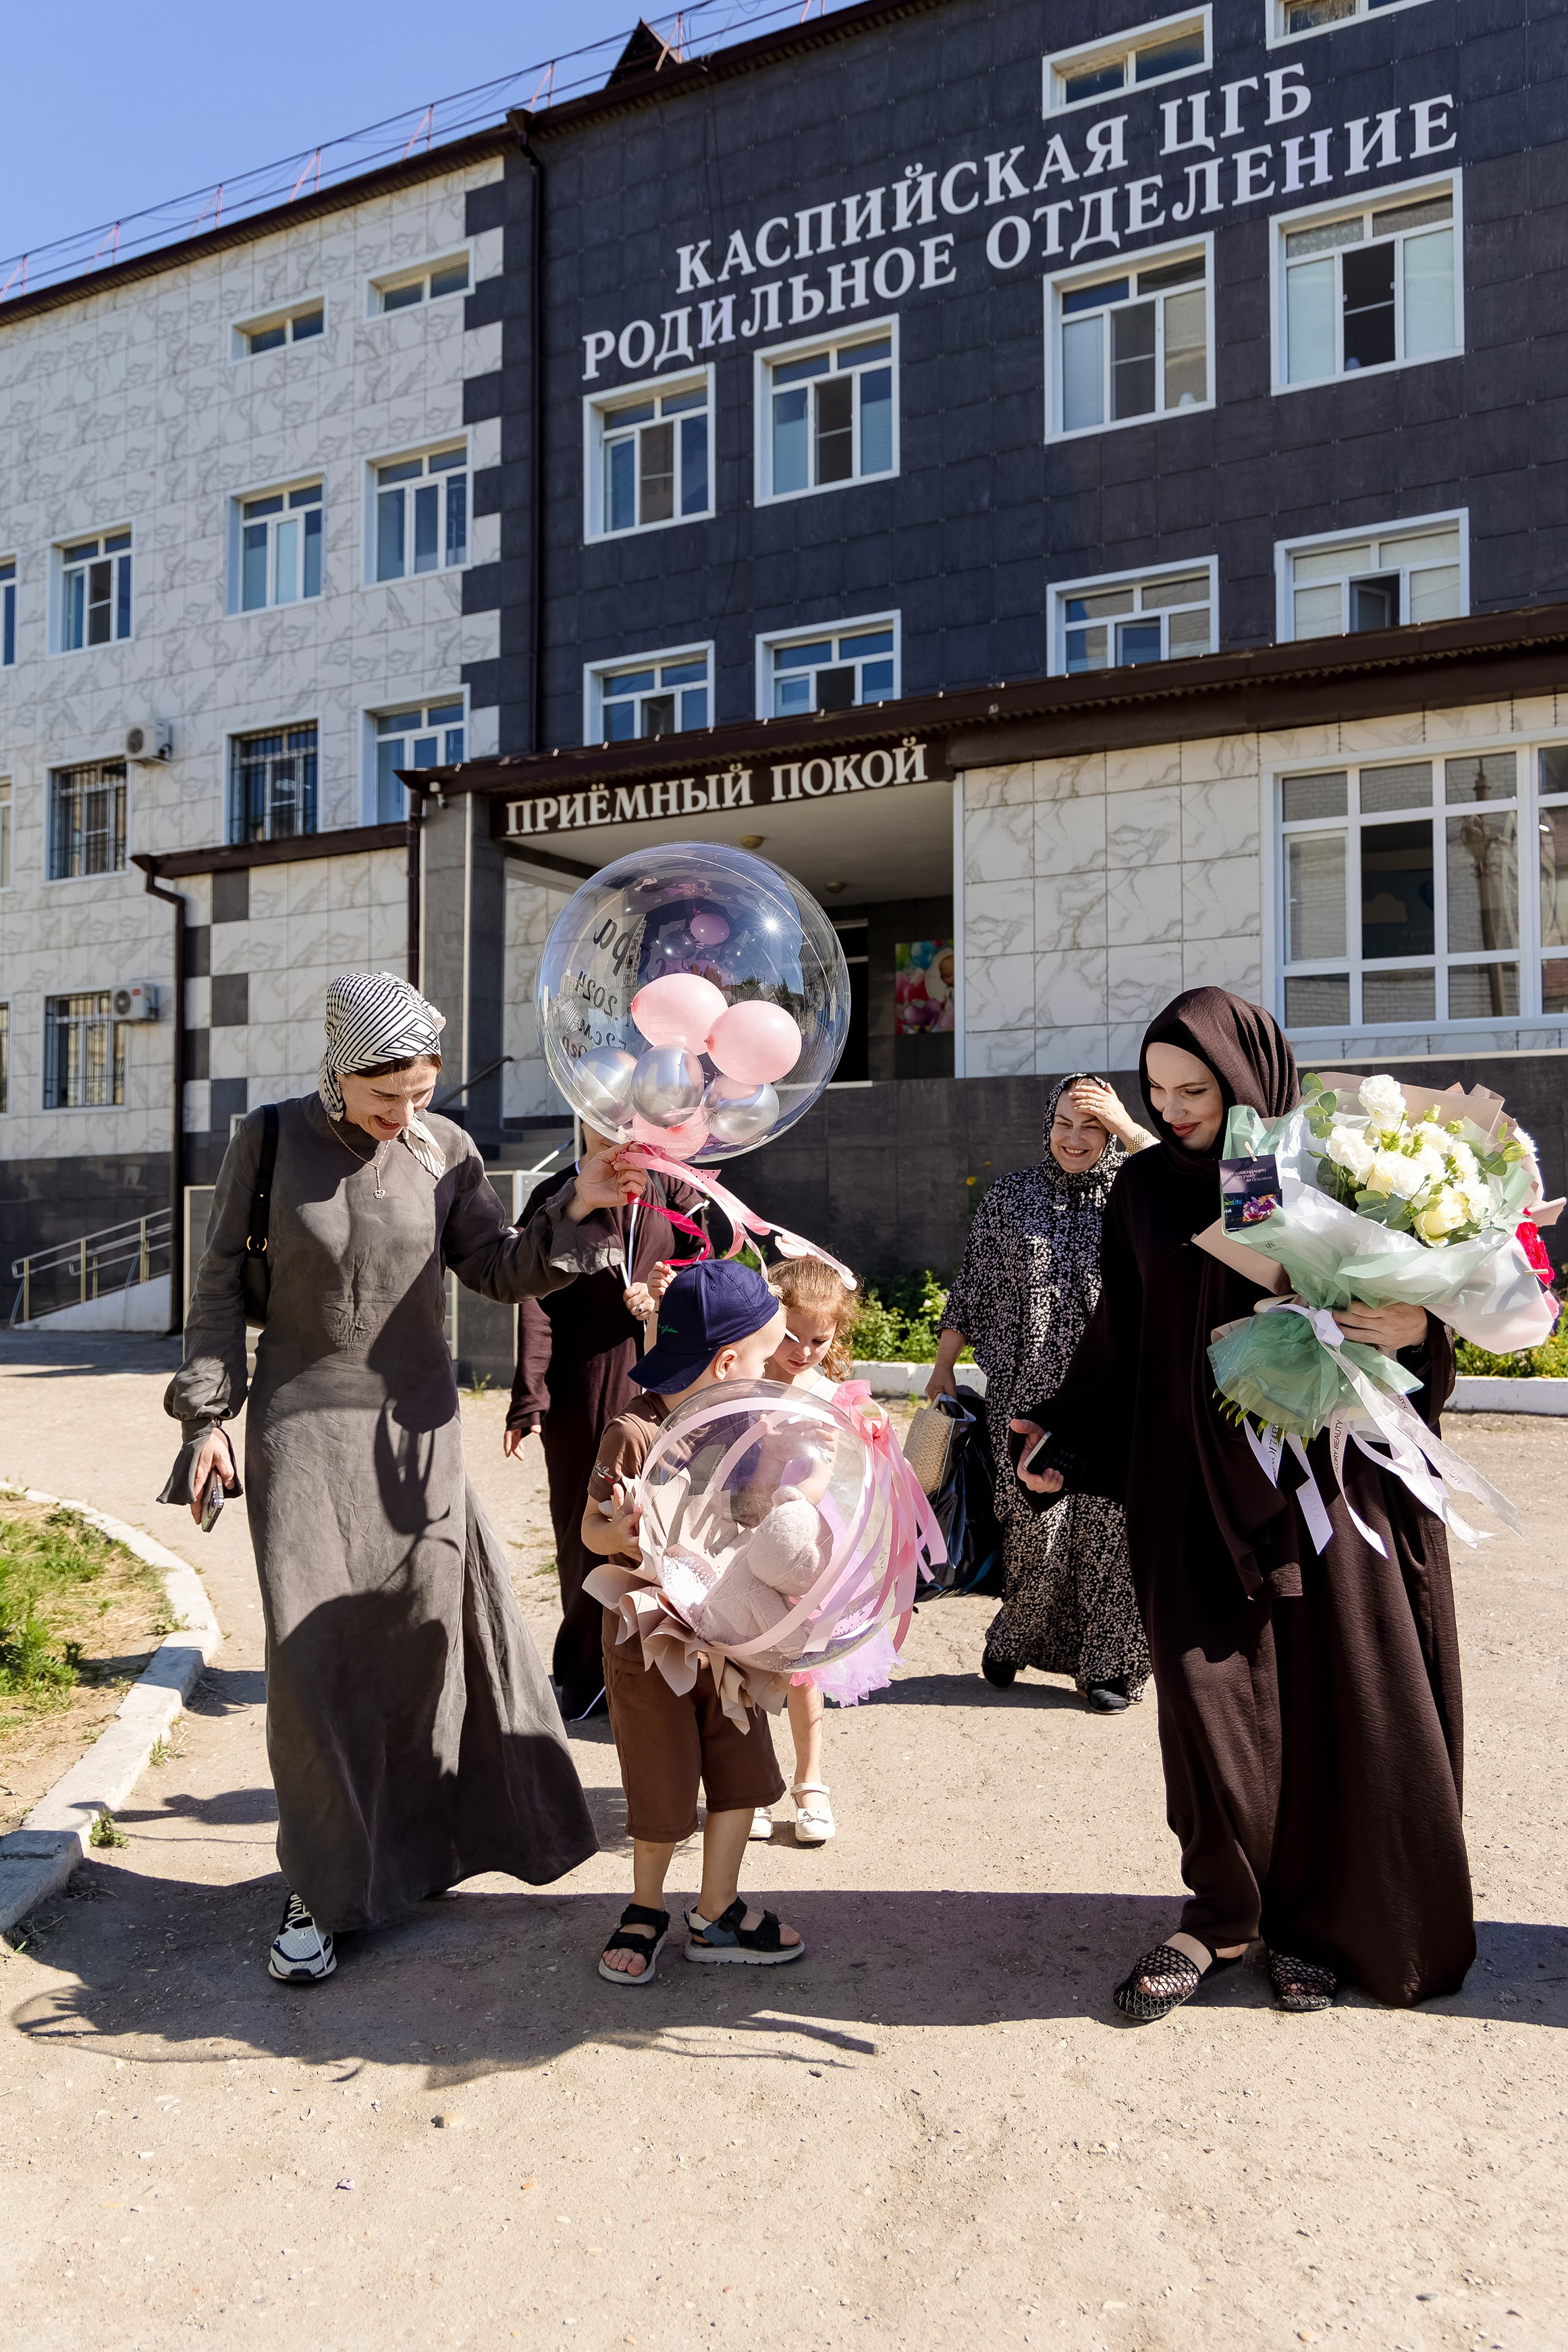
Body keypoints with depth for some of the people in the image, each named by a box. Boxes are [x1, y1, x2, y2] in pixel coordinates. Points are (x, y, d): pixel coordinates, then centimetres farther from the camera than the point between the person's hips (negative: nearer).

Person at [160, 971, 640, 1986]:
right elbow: (222, 1284, 1)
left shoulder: (444, 1148, -1)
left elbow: (499, 1271, 0)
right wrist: (207, 1411, -2)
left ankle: (419, 1840, 29)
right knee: (313, 1653, -2)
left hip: (417, 1429, 2)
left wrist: (576, 1214, -15)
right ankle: (321, 1891, 13)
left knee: (433, 1631, 6)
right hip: (302, 1429, -2)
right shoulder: (272, 1139, -5)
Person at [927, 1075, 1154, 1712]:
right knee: (1035, 1523, -2)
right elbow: (971, 1288, 12)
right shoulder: (1010, 1195, 9)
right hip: (1029, 1392, 0)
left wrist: (1130, 1130, -16)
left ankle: (1107, 1664, 17)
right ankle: (1014, 1636, 24)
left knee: (1107, 1524, 1)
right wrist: (943, 1367, 11)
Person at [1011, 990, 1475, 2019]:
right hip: (1195, 1478, 2)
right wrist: (1063, 1436, 0)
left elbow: (1413, 1292, 1)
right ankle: (1223, 1912, 18)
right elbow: (1119, 1336, 9)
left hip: (1321, 1469, -1)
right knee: (1211, 1690, -2)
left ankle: (1312, 1917, 22)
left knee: (1331, 1692, 3)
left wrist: (1416, 1329, -20)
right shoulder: (1147, 1188, 6)